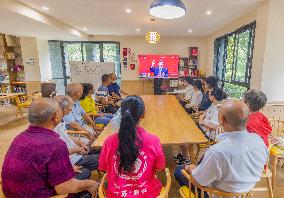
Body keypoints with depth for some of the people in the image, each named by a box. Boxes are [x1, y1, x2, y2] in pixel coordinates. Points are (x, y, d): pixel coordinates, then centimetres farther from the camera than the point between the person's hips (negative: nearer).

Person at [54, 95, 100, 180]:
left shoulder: (60, 121, 0)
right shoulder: (55, 126, -29)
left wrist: (80, 142, 4)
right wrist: (77, 149, -18)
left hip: (74, 150, 9)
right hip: (71, 158, -9)